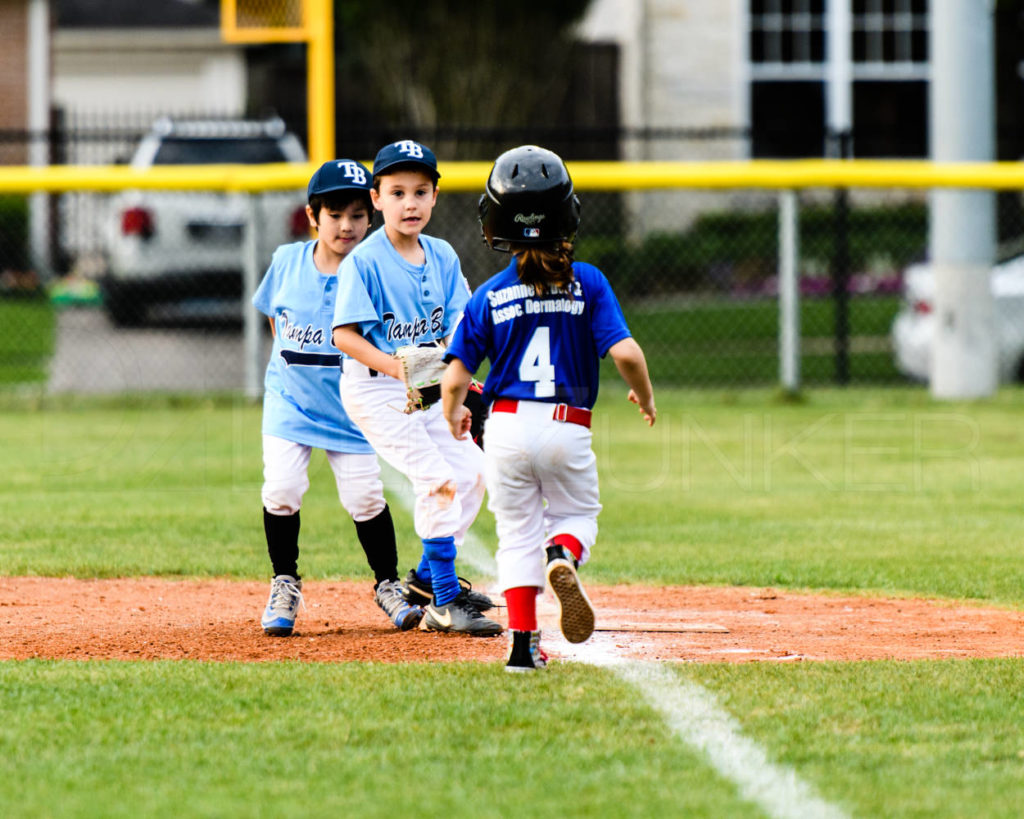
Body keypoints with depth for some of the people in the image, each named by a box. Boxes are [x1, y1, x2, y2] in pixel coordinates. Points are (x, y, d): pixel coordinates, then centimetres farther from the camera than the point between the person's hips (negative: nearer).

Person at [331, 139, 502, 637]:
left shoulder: (442, 256, 4)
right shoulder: (363, 262, -16)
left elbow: (457, 324, 3)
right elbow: (345, 334, -20)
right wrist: (398, 368, -31)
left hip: (427, 387, 8)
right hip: (373, 387, -8)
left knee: (470, 471, 13)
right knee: (437, 479, -17)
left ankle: (429, 577, 30)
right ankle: (443, 604, -11)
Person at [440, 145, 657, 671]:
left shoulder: (488, 296, 0)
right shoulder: (587, 282, -3)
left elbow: (455, 378, -2)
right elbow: (625, 352, -12)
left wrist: (452, 417, 20)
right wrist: (645, 397, 9)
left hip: (506, 426, 0)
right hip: (568, 428, 0)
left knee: (518, 533, 13)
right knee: (577, 513, 20)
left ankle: (524, 642, 4)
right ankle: (564, 557, -15)